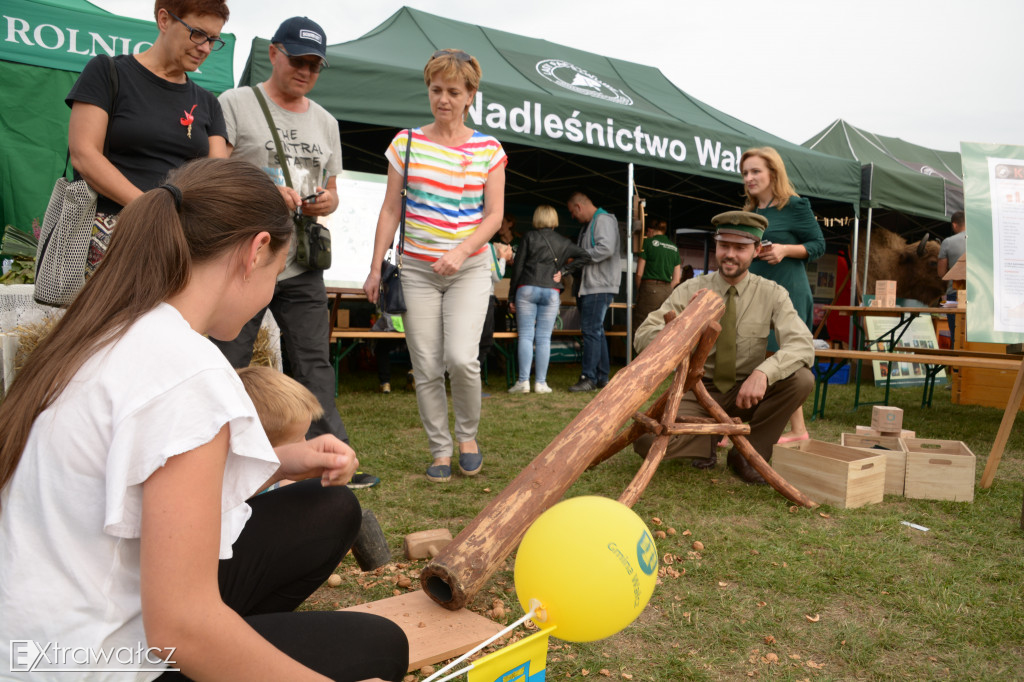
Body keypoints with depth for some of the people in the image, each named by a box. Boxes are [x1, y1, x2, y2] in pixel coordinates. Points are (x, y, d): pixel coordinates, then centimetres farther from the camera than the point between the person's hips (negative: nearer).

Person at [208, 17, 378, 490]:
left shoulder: (325, 122, 18)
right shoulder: (235, 104, 1)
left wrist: (326, 202, 0)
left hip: (303, 268, 5)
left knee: (314, 367, 5)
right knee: (226, 369, 1)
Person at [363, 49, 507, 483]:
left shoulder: (488, 149, 3)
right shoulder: (407, 143, 4)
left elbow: (494, 214, -1)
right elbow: (390, 210, 6)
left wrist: (461, 251, -18)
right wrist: (375, 268, 2)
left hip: (470, 268, -1)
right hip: (417, 269, 1)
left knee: (461, 358, -17)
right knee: (426, 367, 1)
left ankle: (468, 435, 11)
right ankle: (440, 450, 17)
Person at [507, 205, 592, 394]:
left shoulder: (529, 237, 4)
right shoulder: (562, 242, 11)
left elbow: (518, 267, 2)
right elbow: (585, 256, 7)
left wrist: (512, 296, 6)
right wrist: (563, 271, 7)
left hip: (527, 289, -2)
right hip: (551, 291, 2)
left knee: (525, 336, -1)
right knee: (544, 338, 3)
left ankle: (523, 381, -5)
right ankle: (541, 383, 3)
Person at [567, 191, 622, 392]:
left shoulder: (603, 220, -8)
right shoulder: (587, 226, 23)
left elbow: (606, 248, -23)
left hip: (599, 286, -10)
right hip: (587, 286, 10)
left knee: (591, 330, -13)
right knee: (595, 331, 11)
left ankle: (589, 378, -11)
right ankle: (602, 376, 16)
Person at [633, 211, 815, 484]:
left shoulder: (772, 294, -4)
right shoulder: (691, 290, -5)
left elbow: (802, 345, -19)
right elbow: (642, 337, -12)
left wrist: (763, 373, -39)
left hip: (746, 393, 1)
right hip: (699, 391, -1)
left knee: (802, 379, -28)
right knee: (647, 440, -28)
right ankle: (708, 441, 7)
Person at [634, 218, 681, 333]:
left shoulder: (648, 242, 2)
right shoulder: (674, 247, 16)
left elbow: (639, 273, -2)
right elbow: (676, 279, 12)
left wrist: (638, 292, 10)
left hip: (650, 288, -5)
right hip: (668, 290, 6)